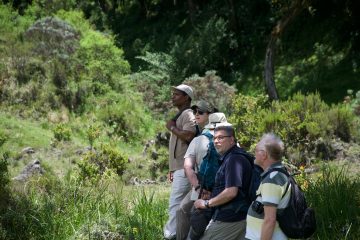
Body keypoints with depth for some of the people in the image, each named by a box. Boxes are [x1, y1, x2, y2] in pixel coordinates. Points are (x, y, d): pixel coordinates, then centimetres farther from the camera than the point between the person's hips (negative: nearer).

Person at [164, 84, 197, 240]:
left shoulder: (188, 115, -10)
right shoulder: (179, 116, 20)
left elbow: (188, 136, -28)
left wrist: (172, 127, -11)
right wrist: (172, 169, 22)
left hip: (184, 168, -10)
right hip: (178, 168, 10)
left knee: (175, 203, -13)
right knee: (181, 204, 11)